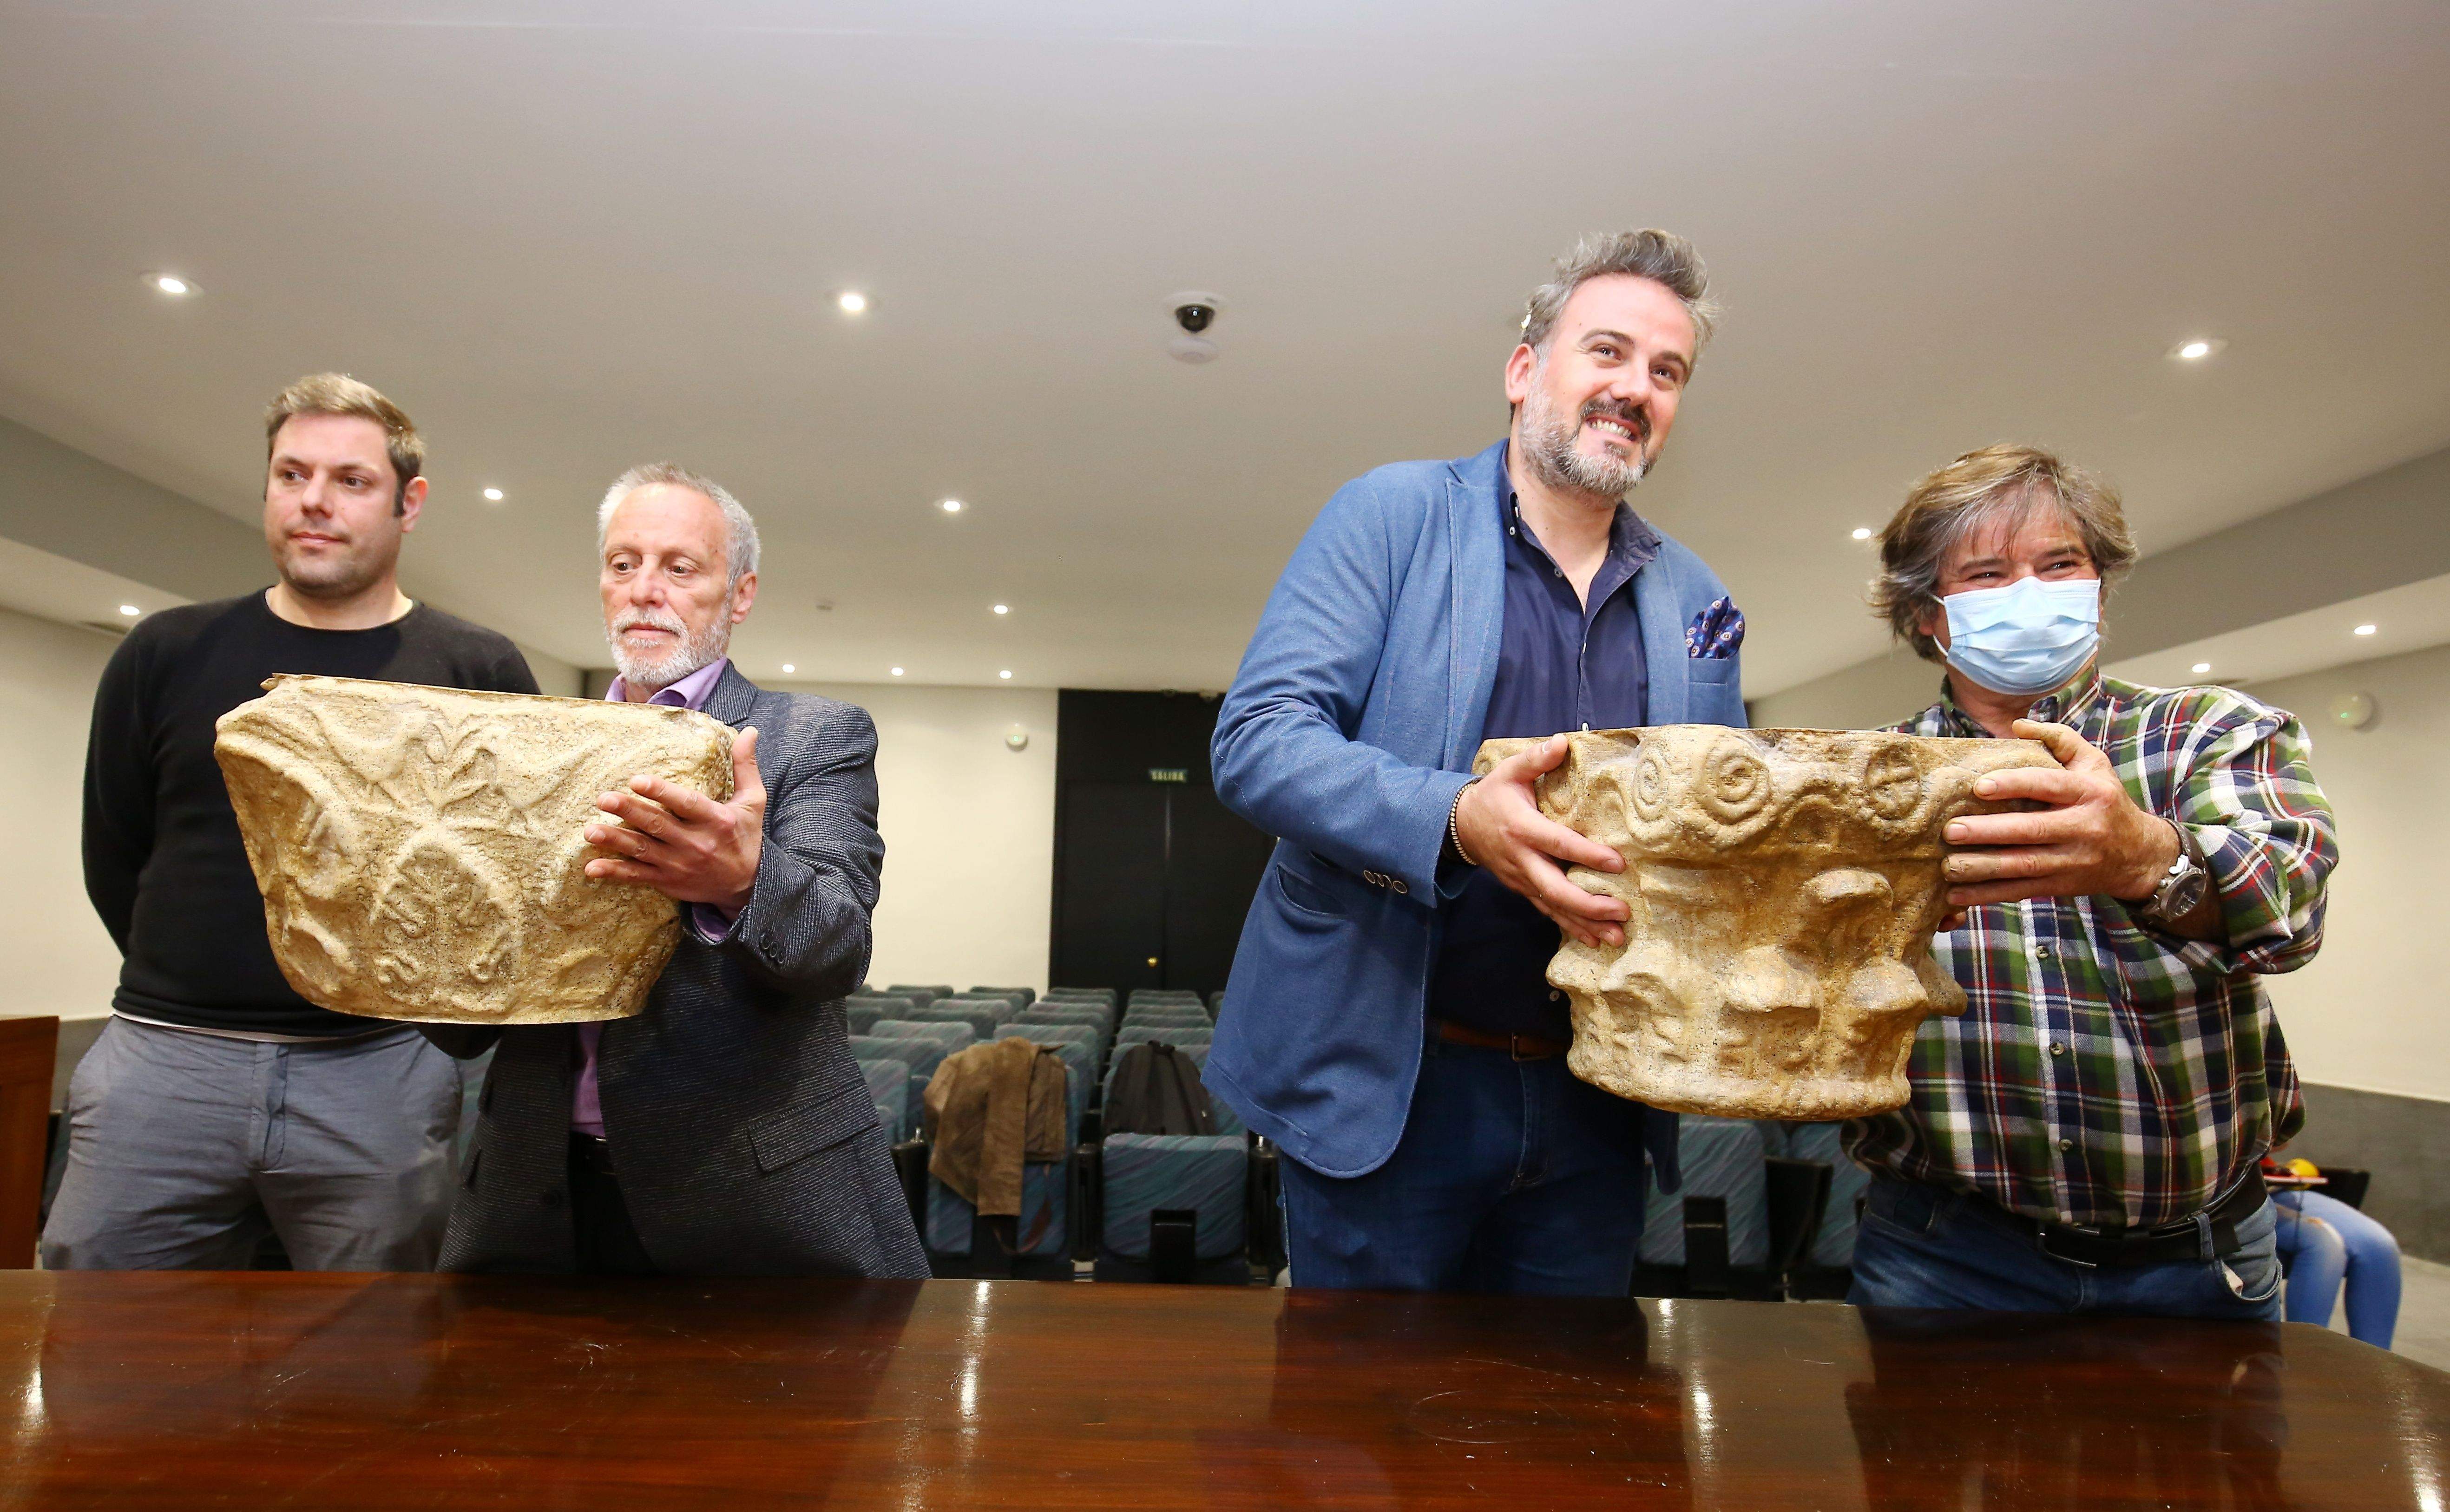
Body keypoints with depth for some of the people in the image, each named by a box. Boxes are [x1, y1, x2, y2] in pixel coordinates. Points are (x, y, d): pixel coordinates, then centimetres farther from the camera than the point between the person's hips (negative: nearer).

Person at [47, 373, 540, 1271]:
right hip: (164, 1060, 2)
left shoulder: (482, 674, 2)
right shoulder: (166, 655, 7)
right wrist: (196, 992, 11)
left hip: (382, 1075, -1)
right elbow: (113, 858, 13)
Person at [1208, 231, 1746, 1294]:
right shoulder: (1394, 514, -3)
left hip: (1596, 1110, 5)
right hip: (1387, 1087, -4)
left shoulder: (1698, 606, 12)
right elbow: (1257, 740, -12)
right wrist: (1456, 818, -28)